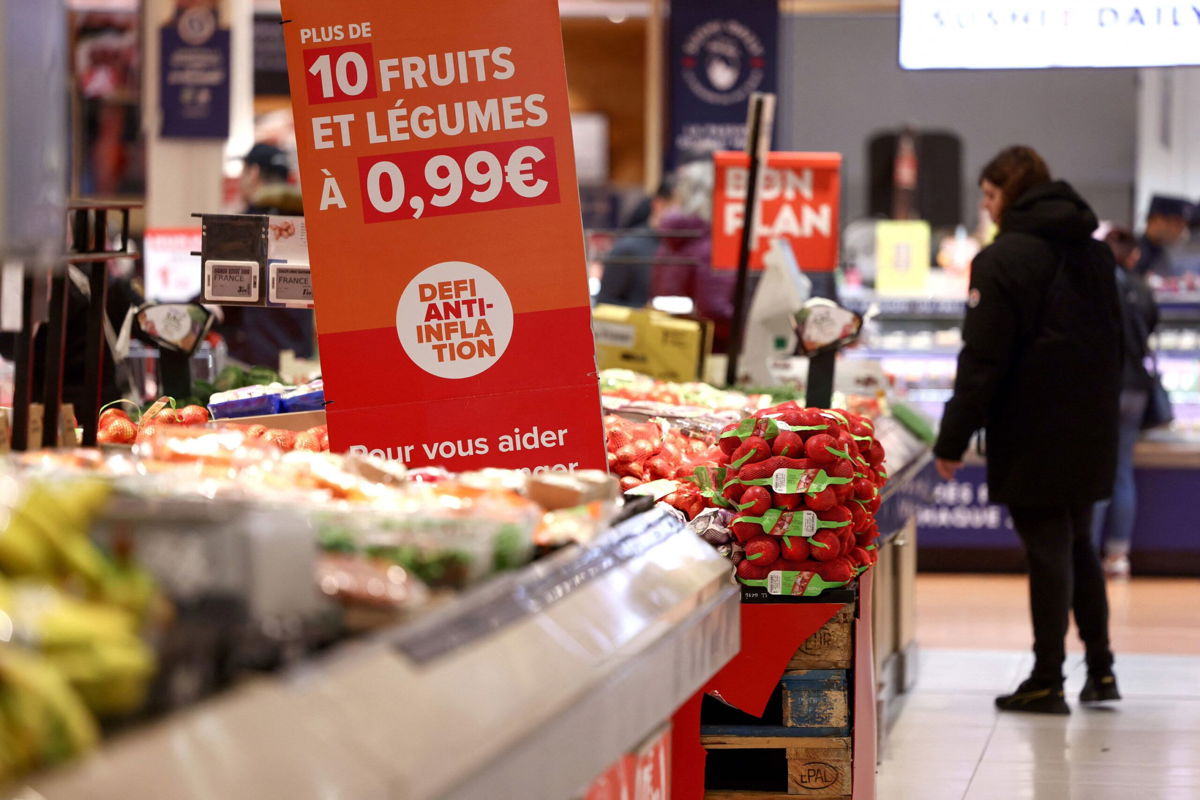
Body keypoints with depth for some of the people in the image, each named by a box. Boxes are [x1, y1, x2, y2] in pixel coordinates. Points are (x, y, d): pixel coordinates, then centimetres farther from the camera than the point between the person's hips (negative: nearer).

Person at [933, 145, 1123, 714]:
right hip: (1089, 430, 7)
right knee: (1078, 542, 18)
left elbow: (982, 360, -16)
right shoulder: (1094, 253, 12)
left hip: (1032, 433, -7)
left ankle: (1047, 682, 2)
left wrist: (952, 440, -11)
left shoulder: (1003, 259, -13)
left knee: (1047, 549, -3)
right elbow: (1114, 343, 17)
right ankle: (1100, 668, 19)